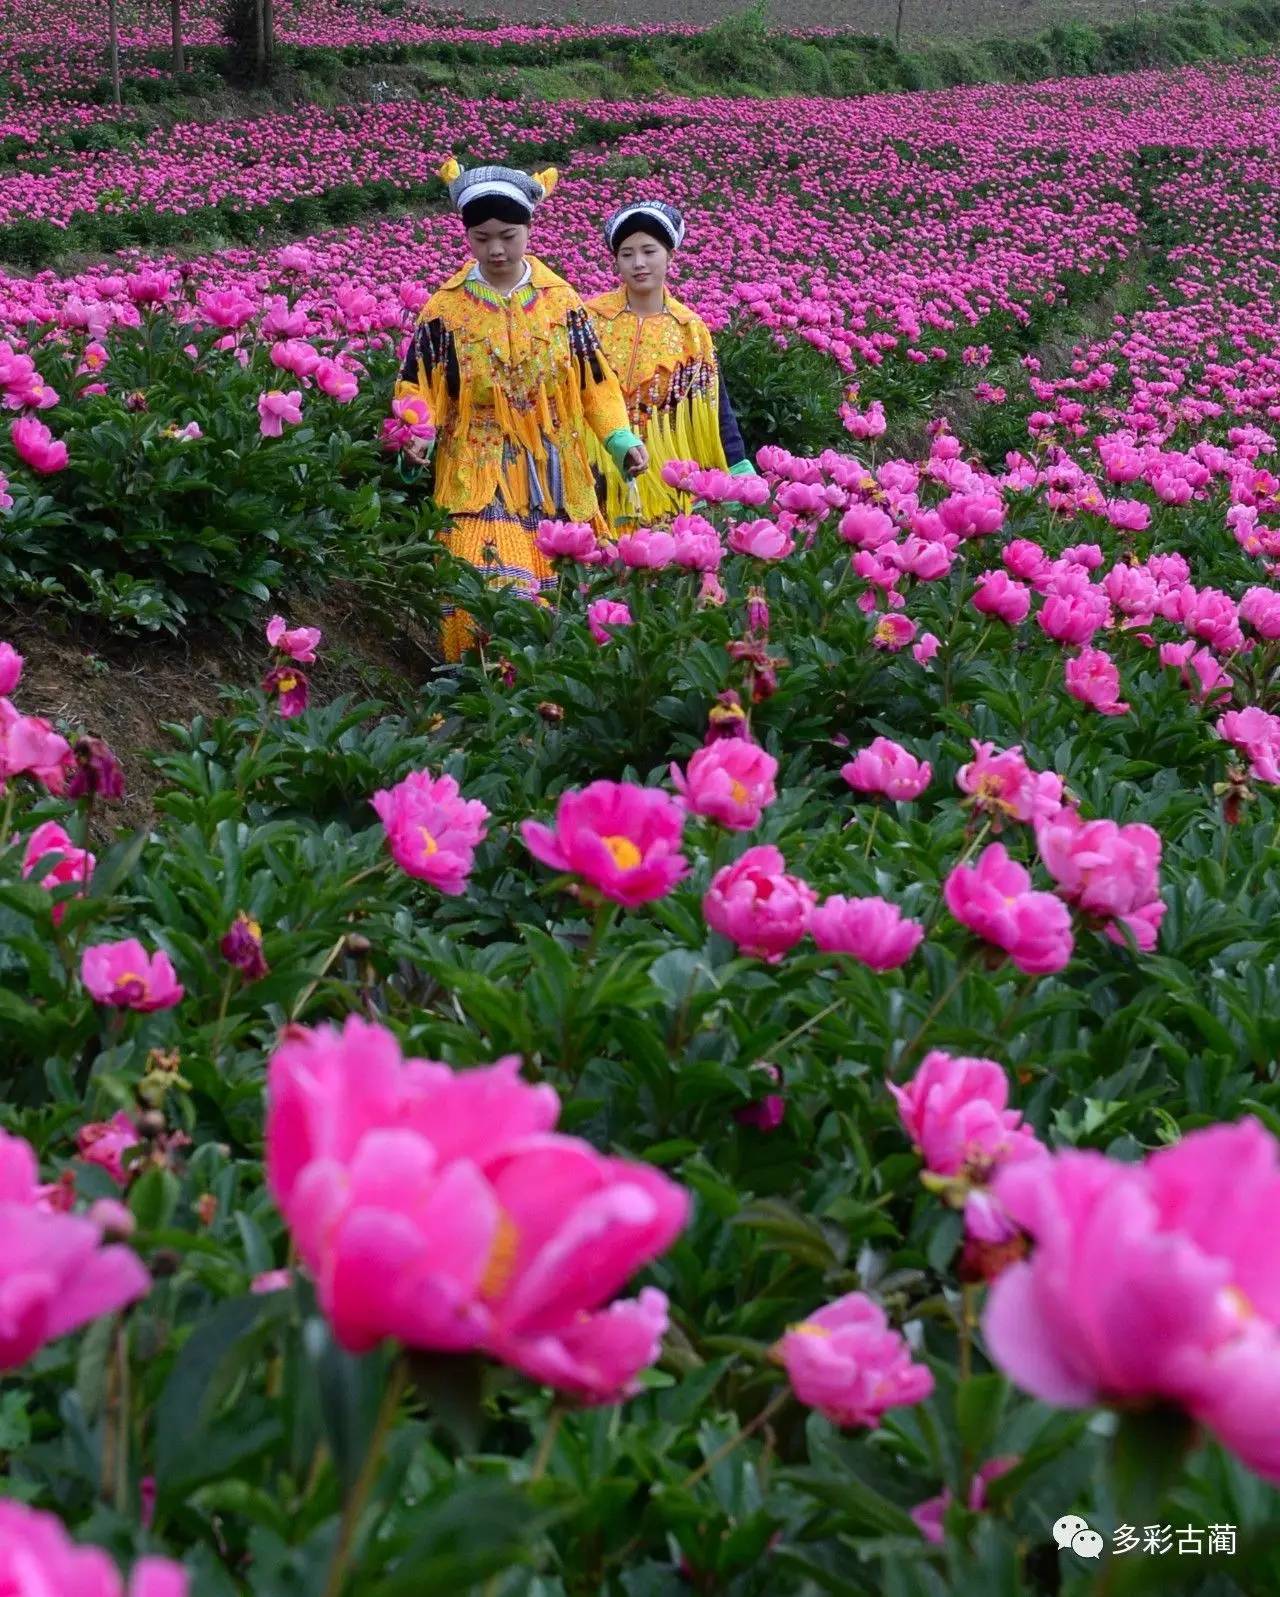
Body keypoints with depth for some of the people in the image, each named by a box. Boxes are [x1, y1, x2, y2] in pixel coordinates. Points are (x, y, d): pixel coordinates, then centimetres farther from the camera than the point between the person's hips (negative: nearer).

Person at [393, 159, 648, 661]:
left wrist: (621, 439, -4)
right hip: (480, 478, -2)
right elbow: (419, 384, 2)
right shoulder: (445, 308, 0)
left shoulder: (561, 300, 4)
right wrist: (417, 429, -18)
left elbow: (593, 380, 7)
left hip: (555, 477, 2)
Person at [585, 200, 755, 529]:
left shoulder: (690, 329, 2)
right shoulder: (591, 318, -2)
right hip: (603, 470, -1)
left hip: (667, 472, 1)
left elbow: (715, 407, 4)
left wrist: (740, 469, -3)